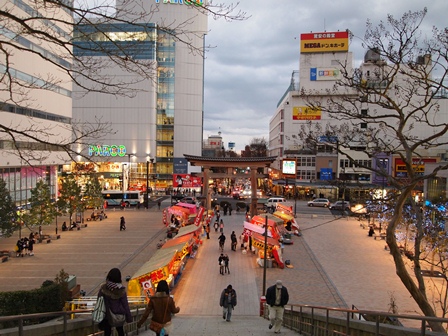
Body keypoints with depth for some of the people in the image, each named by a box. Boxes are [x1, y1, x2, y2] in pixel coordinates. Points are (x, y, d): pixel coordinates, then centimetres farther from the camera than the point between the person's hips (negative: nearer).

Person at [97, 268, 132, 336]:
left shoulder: (103, 288, -16)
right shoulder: (121, 290, -18)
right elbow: (125, 305, -10)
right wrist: (129, 317, 2)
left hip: (107, 314, 0)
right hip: (119, 314, 0)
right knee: (120, 330, 24)